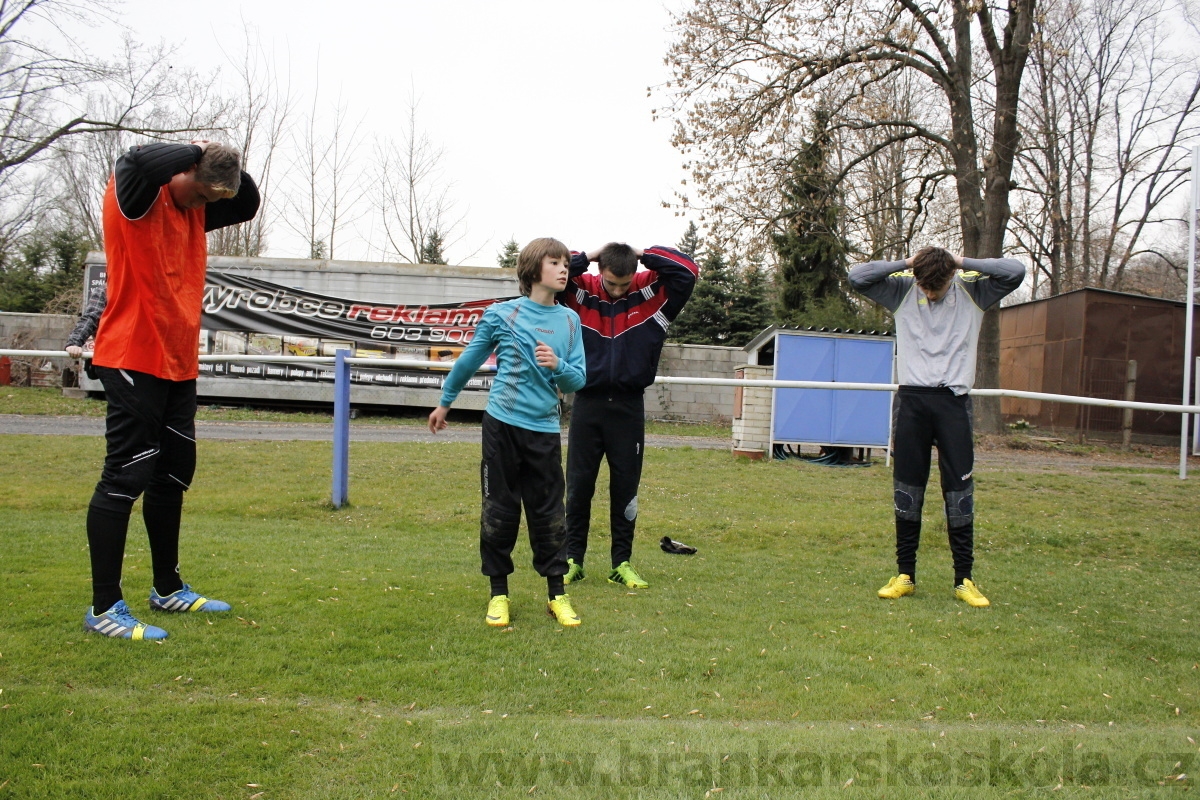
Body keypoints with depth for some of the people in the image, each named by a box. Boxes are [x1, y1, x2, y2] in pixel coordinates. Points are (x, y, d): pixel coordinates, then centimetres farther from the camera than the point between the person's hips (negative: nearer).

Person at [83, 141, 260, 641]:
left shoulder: (194, 209, 13)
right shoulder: (134, 197, -9)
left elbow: (247, 206, 23)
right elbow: (136, 162, -30)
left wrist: (229, 164, 5)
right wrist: (197, 152, -14)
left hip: (178, 365, 9)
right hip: (133, 361, -9)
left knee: (173, 477, 14)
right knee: (126, 478, -7)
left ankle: (168, 590, 27)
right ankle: (104, 608, 0)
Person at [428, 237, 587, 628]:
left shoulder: (569, 320, 6)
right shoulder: (501, 314, -1)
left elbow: (578, 380, 5)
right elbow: (469, 361, 11)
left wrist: (558, 366, -16)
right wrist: (444, 402, 20)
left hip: (545, 429, 2)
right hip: (503, 424, -2)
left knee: (549, 514, 6)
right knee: (499, 511, 5)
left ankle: (556, 593, 17)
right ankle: (499, 593, 18)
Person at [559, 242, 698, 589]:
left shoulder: (651, 292, -2)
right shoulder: (582, 291, -3)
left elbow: (688, 271, -11)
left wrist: (643, 254, -9)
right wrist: (588, 257, -12)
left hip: (629, 405, 0)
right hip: (588, 402, 0)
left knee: (625, 486, 7)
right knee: (579, 485, 6)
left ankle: (622, 563, 18)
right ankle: (573, 559, 19)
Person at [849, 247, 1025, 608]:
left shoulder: (972, 290, 6)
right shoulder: (902, 289, 6)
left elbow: (1016, 272, -6)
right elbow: (857, 277, -1)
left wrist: (964, 263, -4)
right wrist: (904, 263, -4)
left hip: (953, 401, -1)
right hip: (911, 399, 1)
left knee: (959, 490, -1)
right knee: (907, 490, 4)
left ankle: (964, 579, 8)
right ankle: (905, 575, 14)